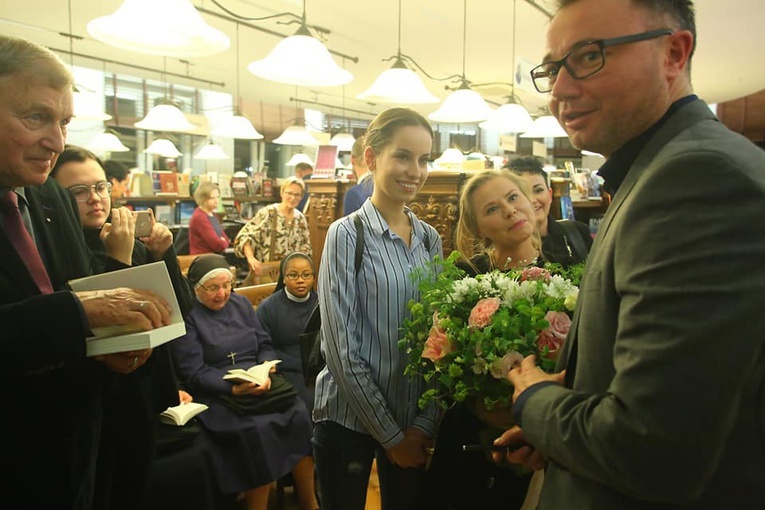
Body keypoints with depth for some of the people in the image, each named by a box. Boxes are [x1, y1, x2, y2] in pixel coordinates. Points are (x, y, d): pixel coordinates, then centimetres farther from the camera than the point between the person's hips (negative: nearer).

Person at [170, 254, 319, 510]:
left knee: (300, 415, -22)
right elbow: (194, 372, -9)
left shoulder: (241, 303, 15)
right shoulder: (186, 316, -2)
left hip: (260, 382, 5)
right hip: (218, 393, -5)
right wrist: (233, 388, -23)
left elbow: (265, 345, 12)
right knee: (257, 429, -33)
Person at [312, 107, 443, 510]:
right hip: (349, 418, -4)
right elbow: (341, 348, -15)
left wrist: (423, 424, -3)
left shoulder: (430, 239, 3)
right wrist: (389, 433, -11)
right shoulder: (347, 234, -13)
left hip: (414, 421, 5)